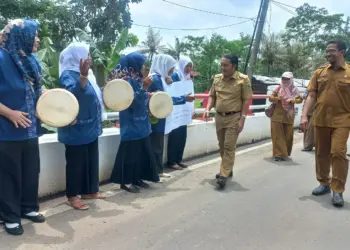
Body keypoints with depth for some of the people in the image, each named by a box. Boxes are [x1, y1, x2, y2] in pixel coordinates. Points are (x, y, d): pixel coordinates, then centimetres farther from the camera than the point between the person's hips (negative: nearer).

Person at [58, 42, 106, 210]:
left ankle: (88, 191, 27)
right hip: (76, 129, -9)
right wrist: (83, 75, -44)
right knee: (76, 162, -1)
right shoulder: (68, 74, -14)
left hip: (90, 127, 9)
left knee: (91, 160, 15)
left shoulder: (86, 74, 13)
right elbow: (73, 93, -35)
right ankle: (72, 196, 10)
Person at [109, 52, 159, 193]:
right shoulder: (127, 81, -15)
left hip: (140, 124, 9)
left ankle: (137, 178, 24)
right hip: (131, 125, -9)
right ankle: (126, 182, 8)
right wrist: (144, 88, -29)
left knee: (142, 152, 13)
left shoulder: (137, 80, 12)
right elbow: (132, 102, -24)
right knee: (131, 152, -3)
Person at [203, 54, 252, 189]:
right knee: (222, 146, 14)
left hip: (234, 118, -5)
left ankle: (224, 175, -5)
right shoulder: (217, 78, 6)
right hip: (219, 117, 6)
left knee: (229, 146, -6)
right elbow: (212, 96, 12)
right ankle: (227, 169, 31)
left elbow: (246, 100, -9)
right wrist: (208, 109, -5)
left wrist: (242, 119, -14)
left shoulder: (243, 79, -9)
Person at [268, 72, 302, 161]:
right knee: (277, 135, -4)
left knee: (288, 135, 7)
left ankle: (285, 153, 22)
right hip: (278, 115, -1)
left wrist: (292, 100, -19)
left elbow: (300, 99, -3)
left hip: (289, 116, 1)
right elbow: (270, 98, 2)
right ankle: (278, 154, -2)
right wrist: (278, 98, -16)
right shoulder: (279, 88, 4)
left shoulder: (294, 89, 5)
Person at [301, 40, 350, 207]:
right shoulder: (319, 72, 6)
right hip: (320, 119, 3)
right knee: (321, 153, 11)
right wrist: (304, 115, -5)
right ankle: (324, 183, 28)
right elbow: (312, 96, 5)